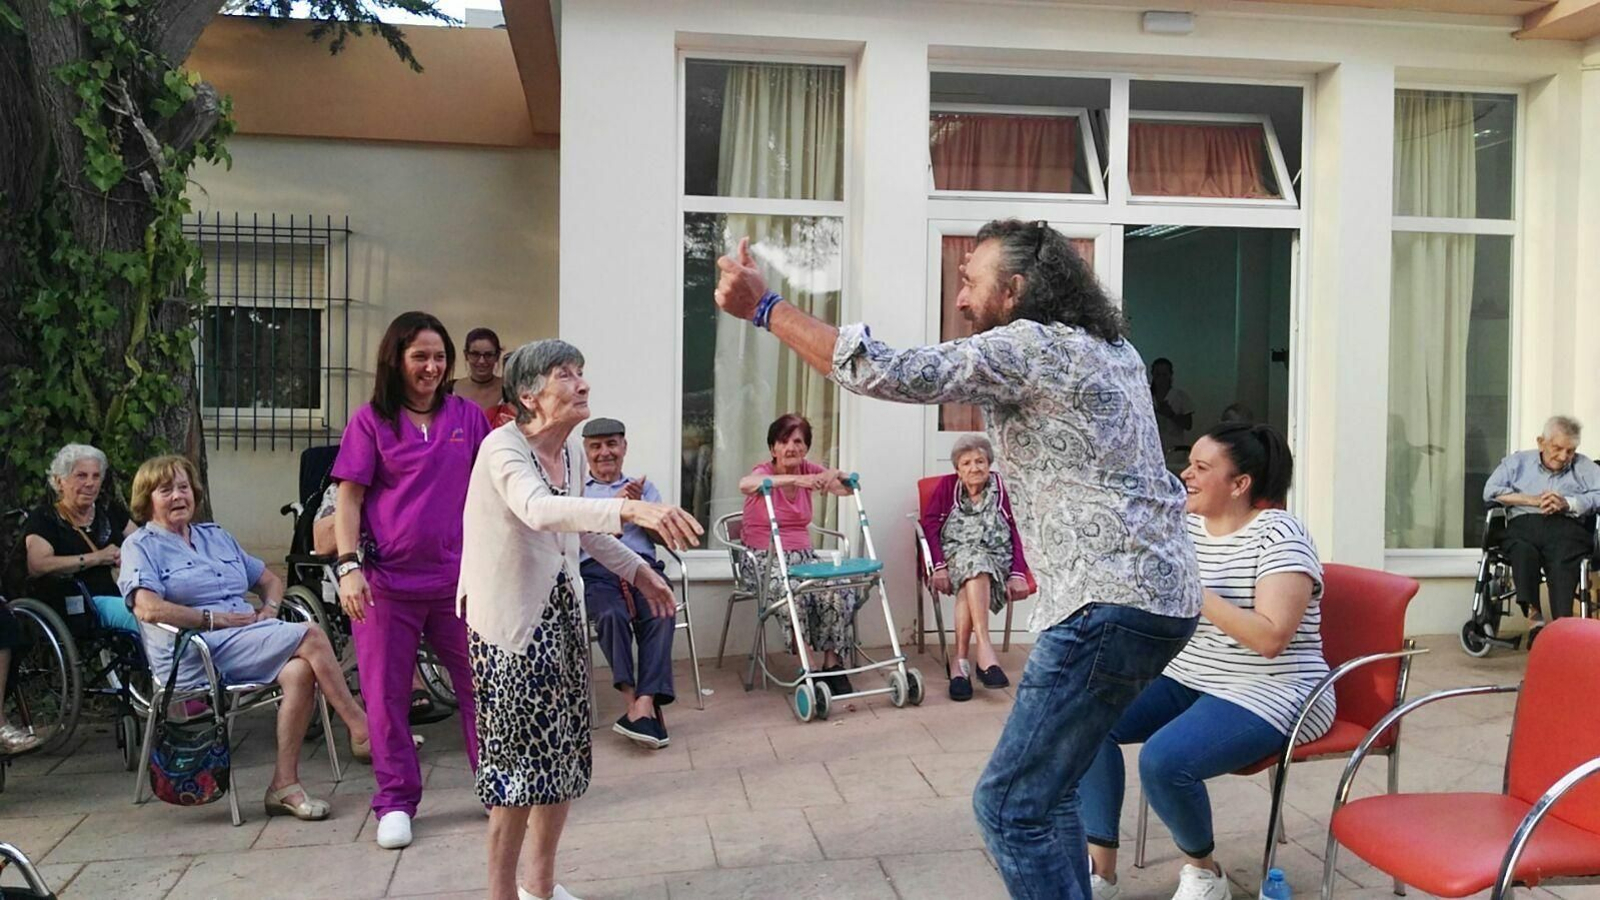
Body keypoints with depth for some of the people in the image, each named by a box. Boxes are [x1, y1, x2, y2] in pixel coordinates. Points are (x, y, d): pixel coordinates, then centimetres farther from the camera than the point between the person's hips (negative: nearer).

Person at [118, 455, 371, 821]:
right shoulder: (140, 546, 6)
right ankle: (364, 733, -15)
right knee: (310, 637, -23)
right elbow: (149, 609, -12)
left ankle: (285, 784, -23)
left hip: (248, 636, 6)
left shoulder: (215, 535, 27)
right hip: (197, 657, -6)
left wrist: (270, 608, 7)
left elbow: (270, 579, 30)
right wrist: (216, 618, -14)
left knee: (300, 671, -27)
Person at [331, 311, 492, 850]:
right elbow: (349, 499, -1)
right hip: (386, 579, -1)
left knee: (480, 682, 5)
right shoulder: (370, 422, 1)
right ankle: (395, 801, 20)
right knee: (386, 693, 6)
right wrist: (348, 566, -11)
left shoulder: (468, 417, 7)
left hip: (457, 576, 2)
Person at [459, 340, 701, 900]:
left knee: (563, 750, 13)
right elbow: (539, 510, -41)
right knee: (522, 755, -4)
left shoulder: (572, 451, 5)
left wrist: (639, 570, 24)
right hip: (512, 619, -8)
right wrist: (630, 509, -53)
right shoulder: (504, 448, -20)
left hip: (561, 611, 8)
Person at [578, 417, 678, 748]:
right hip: (595, 569, -1)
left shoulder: (644, 487, 28)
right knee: (612, 615, -35)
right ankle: (633, 702, -33)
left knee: (661, 615, -31)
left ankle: (645, 702, -37)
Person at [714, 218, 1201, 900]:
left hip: (1112, 607, -10)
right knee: (1045, 787, 19)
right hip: (1160, 595, 10)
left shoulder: (1030, 347, -12)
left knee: (1011, 806, -6)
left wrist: (764, 307, -10)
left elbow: (887, 374, -17)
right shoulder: (1113, 350, 16)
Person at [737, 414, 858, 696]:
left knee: (839, 590, -25)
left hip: (804, 556, 4)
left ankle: (833, 664, -16)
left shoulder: (809, 471, 8)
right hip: (764, 559, -4)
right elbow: (745, 484, -32)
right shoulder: (765, 471, -7)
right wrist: (795, 479, -40)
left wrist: (835, 474, -16)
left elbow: (848, 489, 7)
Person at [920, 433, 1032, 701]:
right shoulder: (947, 486, 9)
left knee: (970, 585, -33)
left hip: (996, 559, 0)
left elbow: (1014, 533, 5)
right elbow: (930, 524, 0)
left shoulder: (999, 488, 9)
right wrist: (939, 566, -15)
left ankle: (960, 659, -34)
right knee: (972, 562, -35)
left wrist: (1018, 574, -9)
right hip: (955, 556, 0)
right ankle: (984, 647, -45)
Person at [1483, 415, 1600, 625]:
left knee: (1563, 560, -35)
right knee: (1523, 551, -36)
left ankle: (1562, 622, -49)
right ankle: (1532, 612, -47)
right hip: (1523, 523, 0)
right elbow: (1491, 492, 8)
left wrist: (1567, 503, -7)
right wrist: (1533, 500, 0)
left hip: (1567, 527, 0)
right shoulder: (1518, 461, 24)